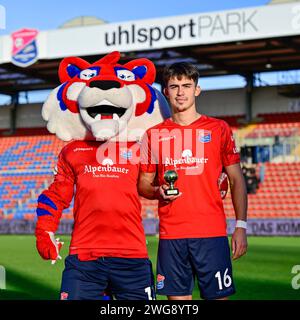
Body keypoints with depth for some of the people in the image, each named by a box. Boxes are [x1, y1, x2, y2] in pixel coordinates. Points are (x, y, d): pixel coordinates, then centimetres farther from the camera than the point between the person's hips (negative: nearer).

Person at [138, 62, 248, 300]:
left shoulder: (219, 129, 5)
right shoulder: (154, 134, 9)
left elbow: (236, 180, 5)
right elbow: (143, 185, 14)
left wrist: (241, 226, -3)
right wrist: (158, 191, -8)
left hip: (212, 233, -1)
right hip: (170, 235, 2)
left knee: (218, 296, -1)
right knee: (178, 297, 4)